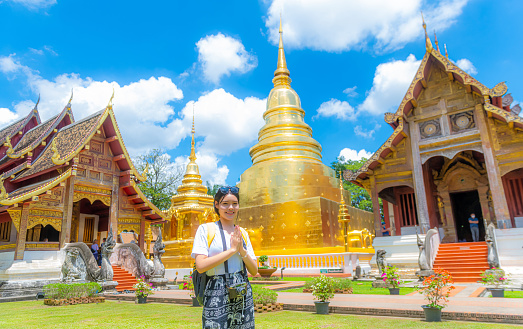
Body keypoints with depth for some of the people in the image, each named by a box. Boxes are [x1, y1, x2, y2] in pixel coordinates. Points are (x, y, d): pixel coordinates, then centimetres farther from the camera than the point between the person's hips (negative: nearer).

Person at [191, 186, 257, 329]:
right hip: (217, 294, -4)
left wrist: (242, 250, -9)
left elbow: (254, 271, 8)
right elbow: (201, 266, -15)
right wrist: (232, 249, -13)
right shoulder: (205, 230, -3)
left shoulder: (242, 233, 10)